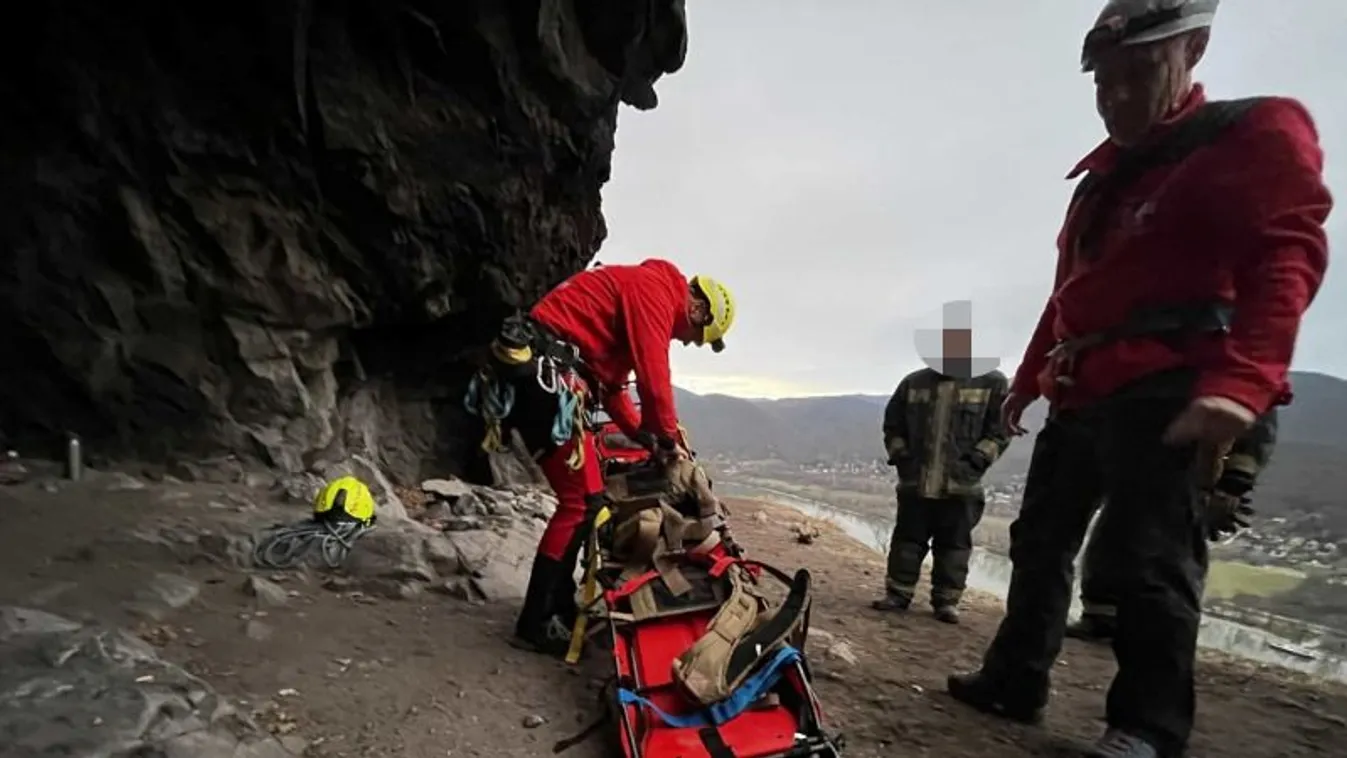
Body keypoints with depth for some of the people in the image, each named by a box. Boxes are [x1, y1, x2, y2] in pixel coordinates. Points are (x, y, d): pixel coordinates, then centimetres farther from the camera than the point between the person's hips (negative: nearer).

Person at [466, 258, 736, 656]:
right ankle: (535, 624, 2)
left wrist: (651, 441, 18)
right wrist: (670, 440, -1)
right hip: (543, 372, -11)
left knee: (586, 497, 14)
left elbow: (614, 389, 26)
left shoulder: (639, 294, 25)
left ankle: (559, 609, 23)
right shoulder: (656, 288, -5)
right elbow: (653, 378, -14)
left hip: (533, 373, 11)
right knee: (580, 501, -7)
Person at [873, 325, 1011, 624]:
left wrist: (975, 460, -11)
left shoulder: (992, 383, -1)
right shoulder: (913, 383, 6)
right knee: (907, 538, 7)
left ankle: (946, 600, 16)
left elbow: (999, 431, -1)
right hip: (915, 481, 2)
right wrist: (900, 455, 3)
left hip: (961, 485, -2)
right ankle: (898, 593, 16)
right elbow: (893, 425, 14)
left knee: (953, 544, 6)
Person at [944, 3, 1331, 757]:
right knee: (1041, 540, 10)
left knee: (1149, 556, -7)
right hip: (1081, 395, 9)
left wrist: (1241, 381, -29)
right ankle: (1015, 680, 20)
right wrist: (1027, 381, 22)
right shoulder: (1102, 176, 24)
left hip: (1166, 394, -8)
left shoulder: (1255, 133, 1)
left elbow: (1286, 255, -14)